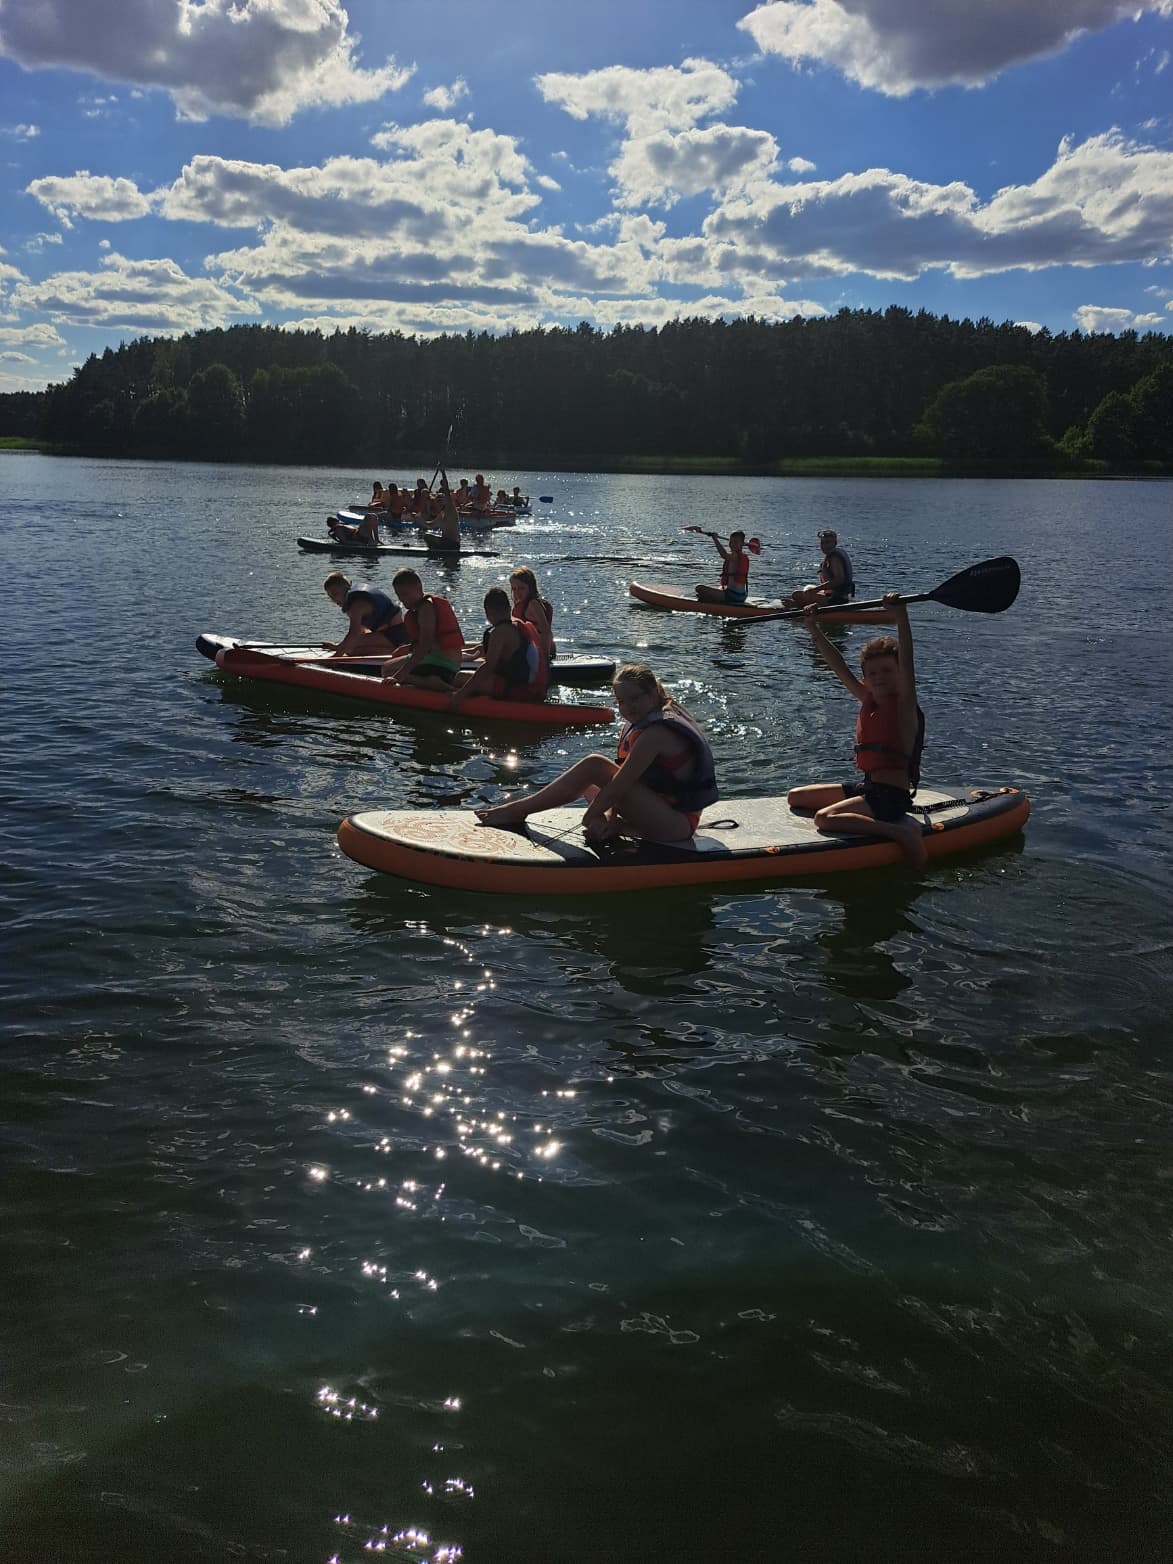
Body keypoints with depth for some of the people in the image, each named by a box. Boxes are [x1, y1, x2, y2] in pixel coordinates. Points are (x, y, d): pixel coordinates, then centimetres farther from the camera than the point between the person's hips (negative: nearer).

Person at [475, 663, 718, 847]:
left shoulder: (657, 731, -20)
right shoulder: (638, 727, 10)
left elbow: (620, 782, -24)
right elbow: (620, 777, 3)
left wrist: (590, 818, -16)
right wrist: (608, 819, -11)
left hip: (677, 824, -10)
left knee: (594, 766, -20)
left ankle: (517, 810, -14)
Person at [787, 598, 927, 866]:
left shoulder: (904, 704, -10)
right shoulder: (868, 700, 10)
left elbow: (906, 661, -25)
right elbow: (838, 666, 13)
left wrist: (900, 613, -33)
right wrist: (814, 629, 11)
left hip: (891, 794, -9)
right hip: (866, 787, 9)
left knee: (824, 819, -29)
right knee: (795, 797, 14)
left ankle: (901, 832, -25)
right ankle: (867, 816, 5)